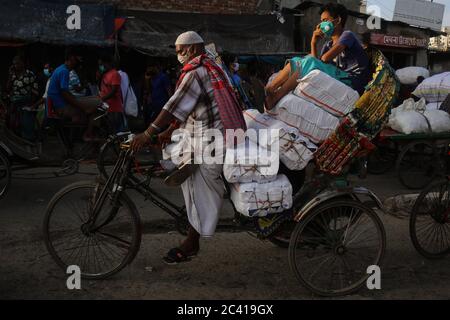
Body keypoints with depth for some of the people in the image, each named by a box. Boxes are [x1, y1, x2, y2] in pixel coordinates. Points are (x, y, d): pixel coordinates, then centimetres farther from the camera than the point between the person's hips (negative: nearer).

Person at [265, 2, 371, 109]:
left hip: (352, 81, -8)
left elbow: (325, 58, -14)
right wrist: (314, 43, 4)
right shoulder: (328, 45, 23)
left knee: (308, 62, -24)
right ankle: (268, 90, -15)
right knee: (296, 61, 3)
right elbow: (317, 64, 6)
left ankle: (274, 98, -29)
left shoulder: (347, 35, 0)